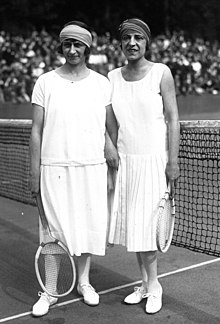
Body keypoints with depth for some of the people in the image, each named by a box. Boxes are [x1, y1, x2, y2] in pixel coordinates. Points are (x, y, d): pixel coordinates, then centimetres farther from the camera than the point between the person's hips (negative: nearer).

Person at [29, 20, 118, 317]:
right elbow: (36, 131, 1)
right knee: (53, 229, 2)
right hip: (54, 167, -1)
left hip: (92, 167, 2)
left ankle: (84, 282, 29)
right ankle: (50, 292, 17)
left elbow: (113, 128, 8)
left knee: (88, 224, 9)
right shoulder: (45, 82, 2)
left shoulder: (102, 84, 6)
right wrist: (34, 173, -2)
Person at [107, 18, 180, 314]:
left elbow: (172, 119, -5)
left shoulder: (161, 73, -4)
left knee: (145, 224, -4)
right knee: (132, 224, 6)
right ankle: (146, 284, 20)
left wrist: (173, 162, -10)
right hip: (125, 160, 4)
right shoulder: (113, 77, 8)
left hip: (153, 159, -4)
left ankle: (153, 286, 13)